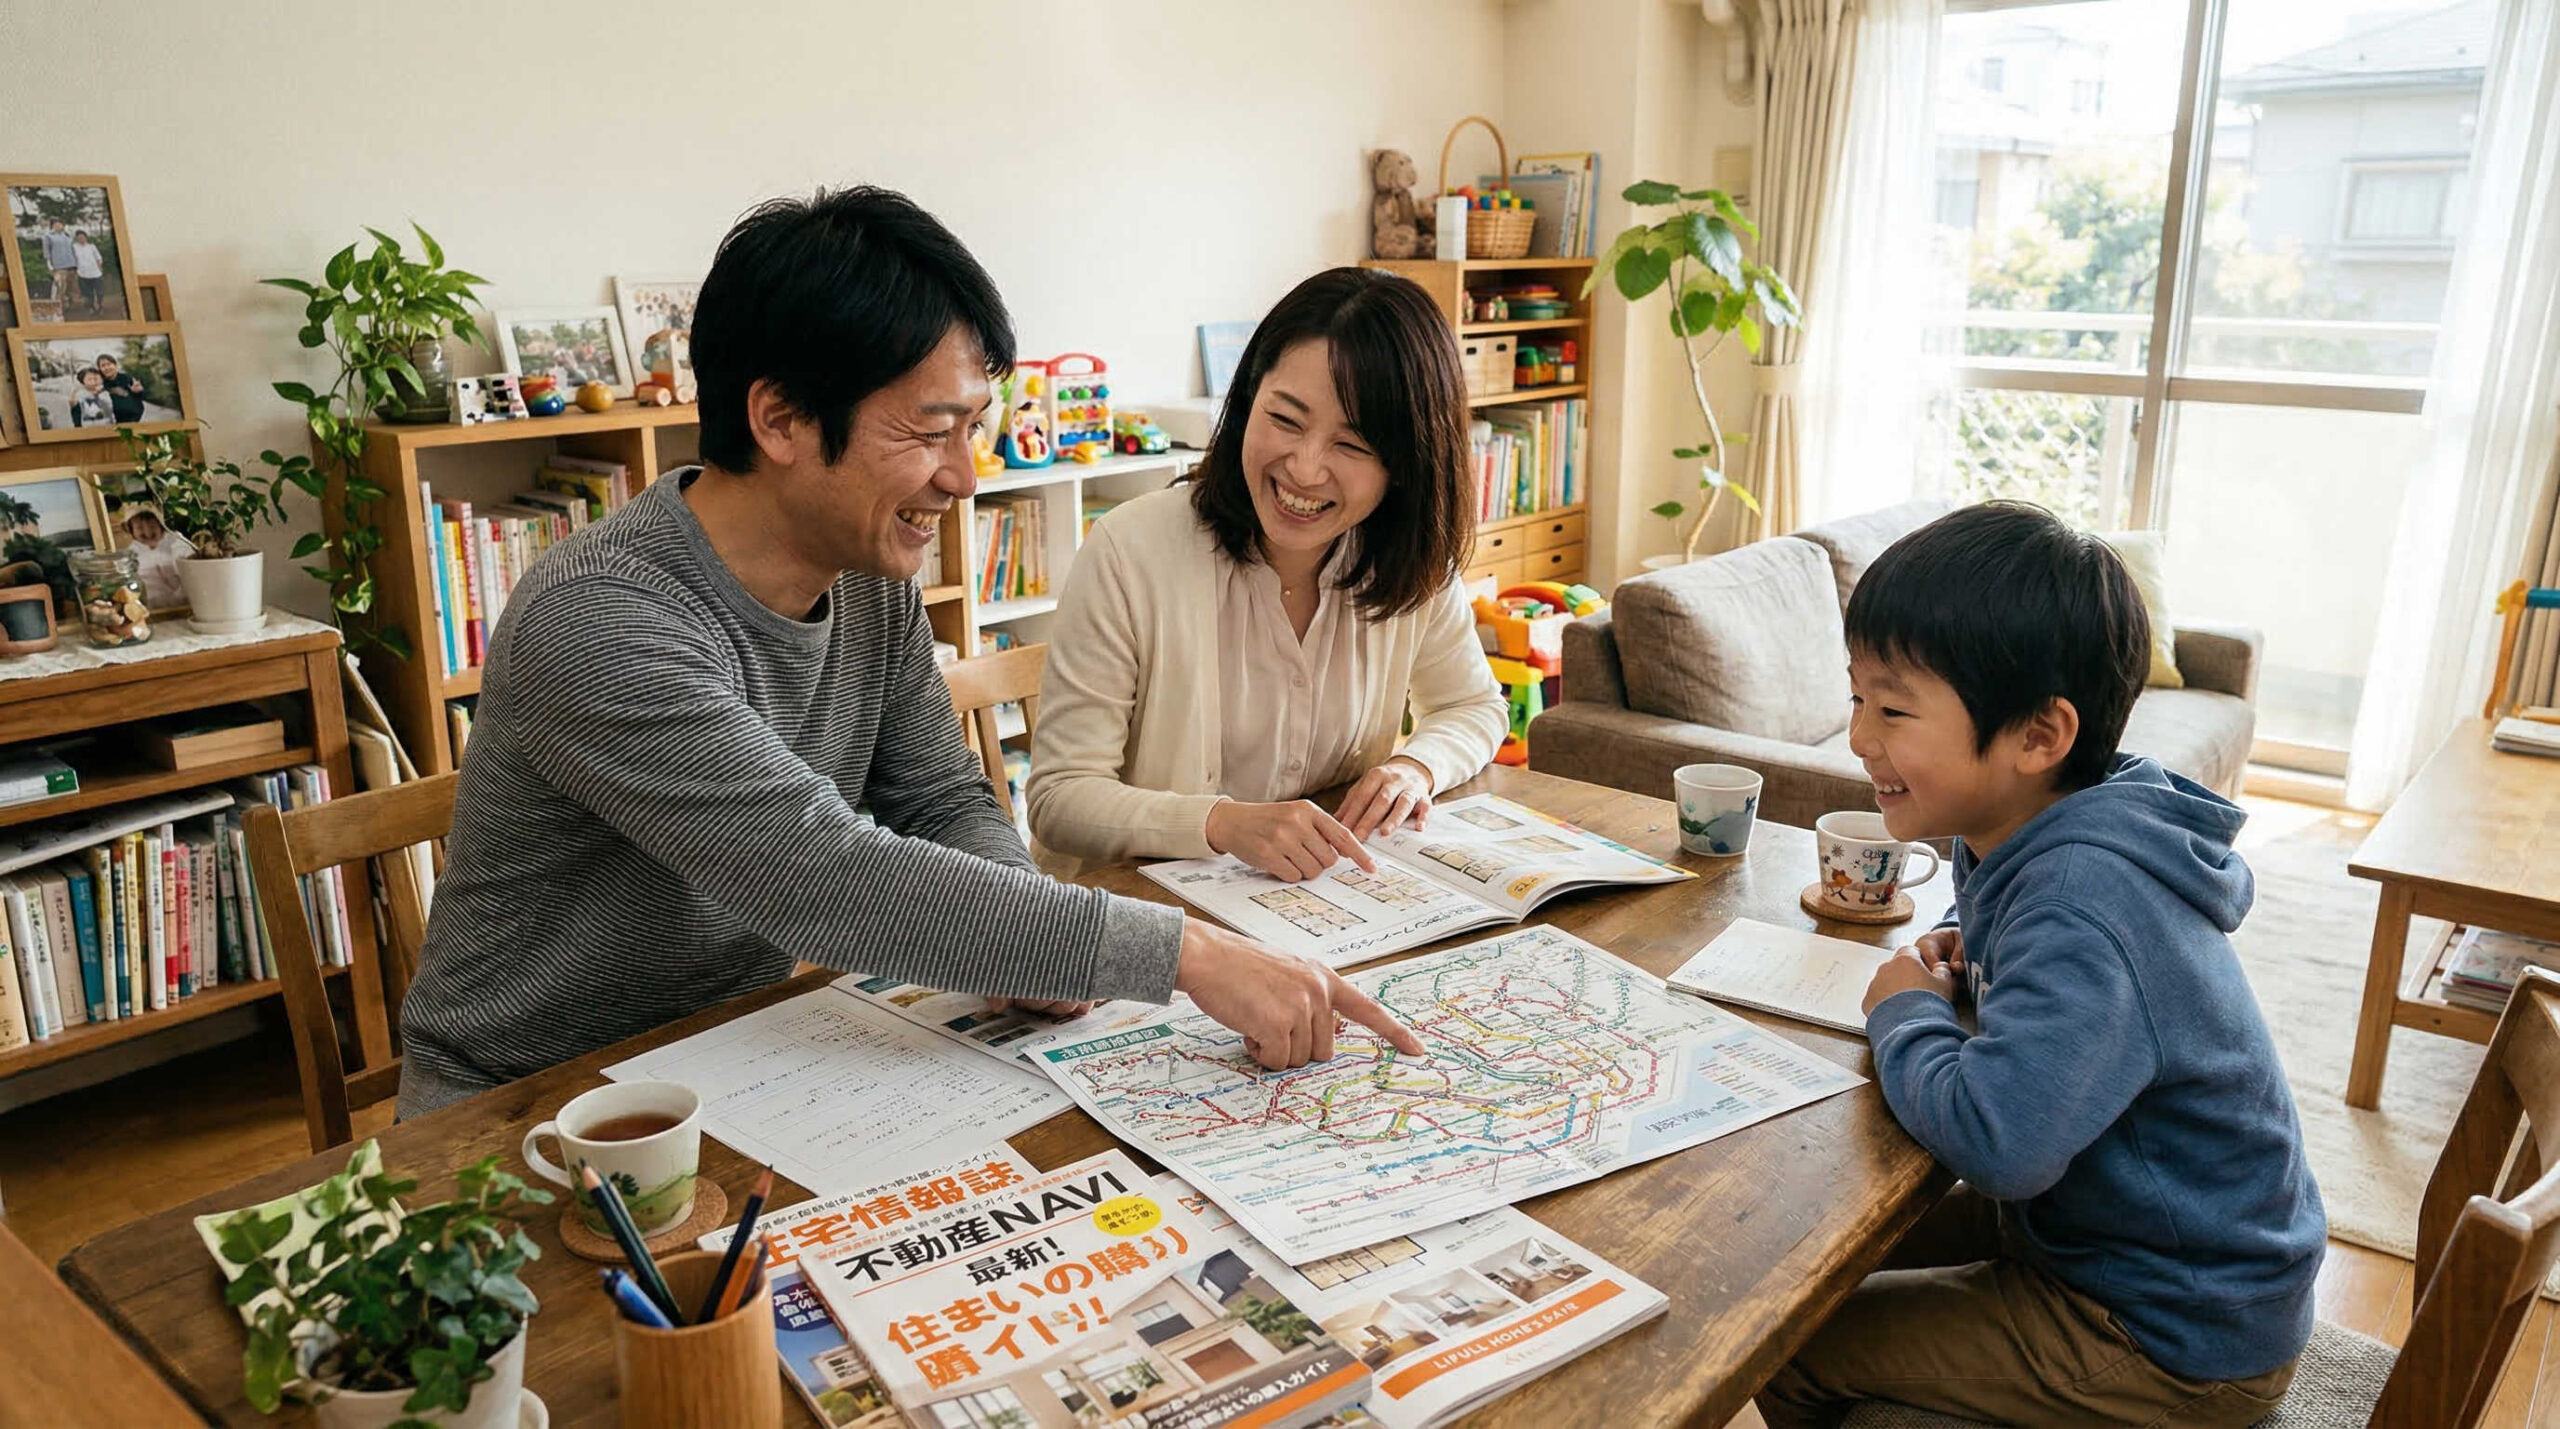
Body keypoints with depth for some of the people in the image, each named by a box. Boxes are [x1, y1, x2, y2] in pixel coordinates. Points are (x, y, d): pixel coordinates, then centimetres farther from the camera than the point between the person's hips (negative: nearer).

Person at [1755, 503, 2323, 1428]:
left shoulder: (2084, 894, -32)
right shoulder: (2029, 832, -3)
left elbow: (1997, 1139, -43)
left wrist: (1905, 1012, -24)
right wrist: (1966, 951, 0)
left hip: (2180, 1346, -9)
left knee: (1787, 1345, -7)